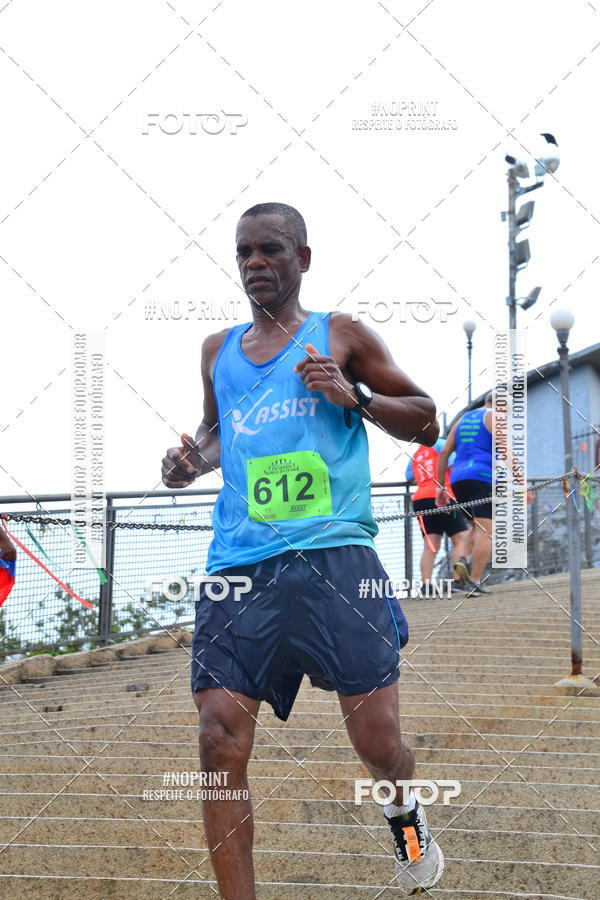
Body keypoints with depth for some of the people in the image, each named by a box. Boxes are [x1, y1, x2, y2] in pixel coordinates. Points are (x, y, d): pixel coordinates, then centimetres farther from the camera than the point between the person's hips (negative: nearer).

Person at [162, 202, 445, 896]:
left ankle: (402, 811, 33)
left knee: (377, 741, -3)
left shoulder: (341, 336, 9)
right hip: (237, 566, 3)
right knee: (221, 741, -10)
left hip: (333, 554, -3)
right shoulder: (219, 351, 19)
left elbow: (426, 422, 11)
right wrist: (196, 459, 12)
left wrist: (356, 397, -6)